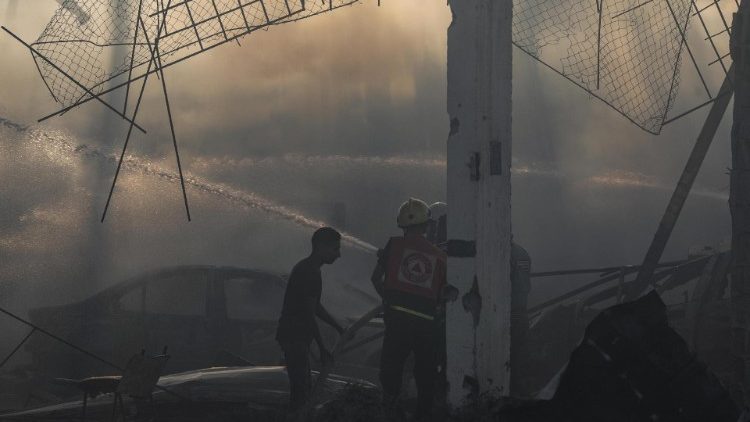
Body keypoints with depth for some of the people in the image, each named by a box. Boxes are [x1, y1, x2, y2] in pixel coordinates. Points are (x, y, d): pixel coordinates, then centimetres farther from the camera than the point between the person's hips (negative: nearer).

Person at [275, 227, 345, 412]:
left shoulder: (305, 268, 14)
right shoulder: (309, 272, -18)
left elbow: (315, 307, 24)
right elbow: (309, 313, -20)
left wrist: (339, 328, 25)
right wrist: (322, 348, -17)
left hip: (295, 336, 10)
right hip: (295, 338, -10)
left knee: (302, 386, 14)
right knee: (301, 388, -10)